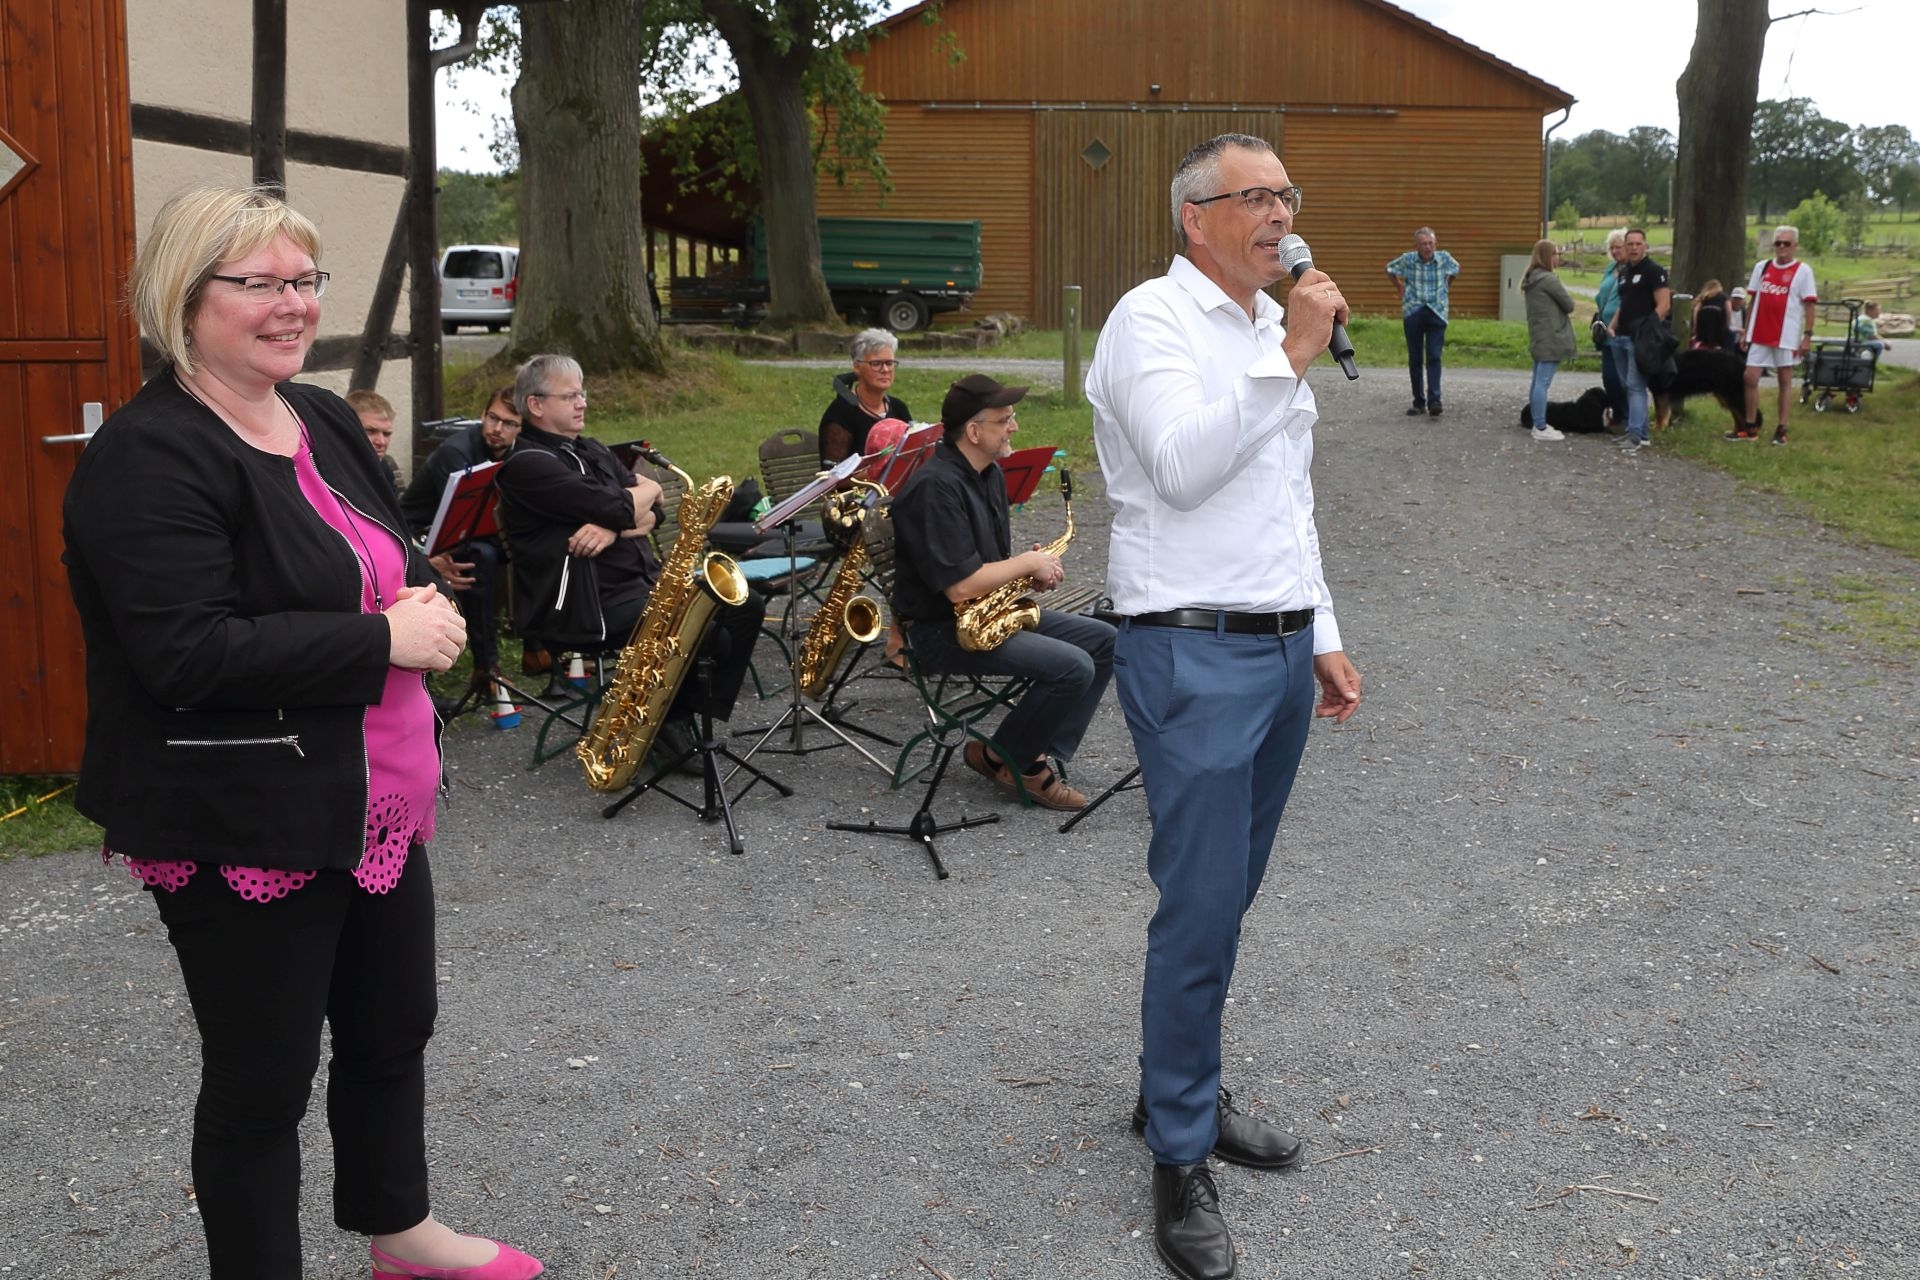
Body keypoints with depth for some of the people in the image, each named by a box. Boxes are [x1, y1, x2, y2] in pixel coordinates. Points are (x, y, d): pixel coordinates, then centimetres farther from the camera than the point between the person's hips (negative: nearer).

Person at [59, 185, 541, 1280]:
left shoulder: (326, 421, 9)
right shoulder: (150, 457, -18)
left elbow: (393, 565, 20)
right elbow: (188, 654, -27)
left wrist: (427, 606, -4)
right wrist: (385, 637, -23)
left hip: (377, 802, 9)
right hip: (245, 831, -9)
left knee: (396, 1029, 23)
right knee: (263, 1075, 7)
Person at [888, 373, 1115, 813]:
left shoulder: (990, 474, 10)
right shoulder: (936, 488, -22)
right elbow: (959, 587, -28)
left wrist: (1032, 570, -2)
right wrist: (1029, 562, -14)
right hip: (943, 630, -10)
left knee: (1103, 641, 3)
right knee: (1073, 667, -24)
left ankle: (1043, 759, 1)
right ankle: (1001, 759, -3)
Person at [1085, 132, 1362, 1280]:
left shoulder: (1269, 327, 17)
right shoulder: (1152, 321, -9)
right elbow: (1184, 467, -24)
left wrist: (1324, 639, 20)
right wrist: (1292, 356, -22)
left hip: (1281, 649, 8)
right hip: (1195, 654, -8)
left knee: (1228, 892, 15)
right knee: (1201, 906, -6)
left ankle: (1182, 1090, 30)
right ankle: (1181, 1155, 7)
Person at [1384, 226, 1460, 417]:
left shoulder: (1444, 258, -2)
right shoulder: (1407, 259, -3)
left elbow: (1455, 269, 22)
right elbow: (1390, 269, 17)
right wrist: (1401, 289, 12)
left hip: (1436, 313, -1)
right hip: (1413, 313, 1)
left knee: (1434, 358, -11)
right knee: (1415, 359, 4)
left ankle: (1434, 400, -16)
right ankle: (1419, 402, 12)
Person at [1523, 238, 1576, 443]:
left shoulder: (1531, 279, 13)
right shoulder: (1548, 279, -16)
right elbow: (1569, 304, -8)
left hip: (1538, 338, 10)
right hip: (1551, 339, -10)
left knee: (1538, 382, 12)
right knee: (1543, 382, -9)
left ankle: (1538, 424, 18)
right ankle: (1541, 428, -8)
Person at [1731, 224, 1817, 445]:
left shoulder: (1803, 271, -3)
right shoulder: (1761, 267, 9)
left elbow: (1810, 305, -5)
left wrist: (1808, 336, -11)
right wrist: (1745, 332, 11)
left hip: (1786, 336, -4)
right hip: (1759, 335, 4)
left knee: (1785, 381, 4)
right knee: (1750, 378, 1)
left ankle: (1781, 430, 8)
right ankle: (1750, 427, 12)